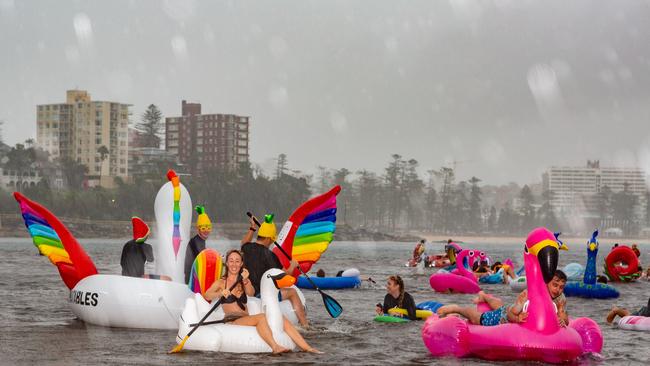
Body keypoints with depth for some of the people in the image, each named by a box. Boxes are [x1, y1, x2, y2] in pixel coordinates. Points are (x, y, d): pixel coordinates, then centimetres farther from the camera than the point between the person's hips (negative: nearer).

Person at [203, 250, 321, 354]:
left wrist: (246, 281, -22)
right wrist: (221, 293, -29)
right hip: (231, 320, -5)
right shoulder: (221, 283, 12)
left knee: (281, 318, -15)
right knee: (261, 317, -34)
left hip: (245, 319, 5)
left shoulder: (243, 282, 23)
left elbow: (251, 293, -1)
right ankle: (275, 347, -51)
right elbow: (206, 296, -8)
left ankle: (307, 348, -24)